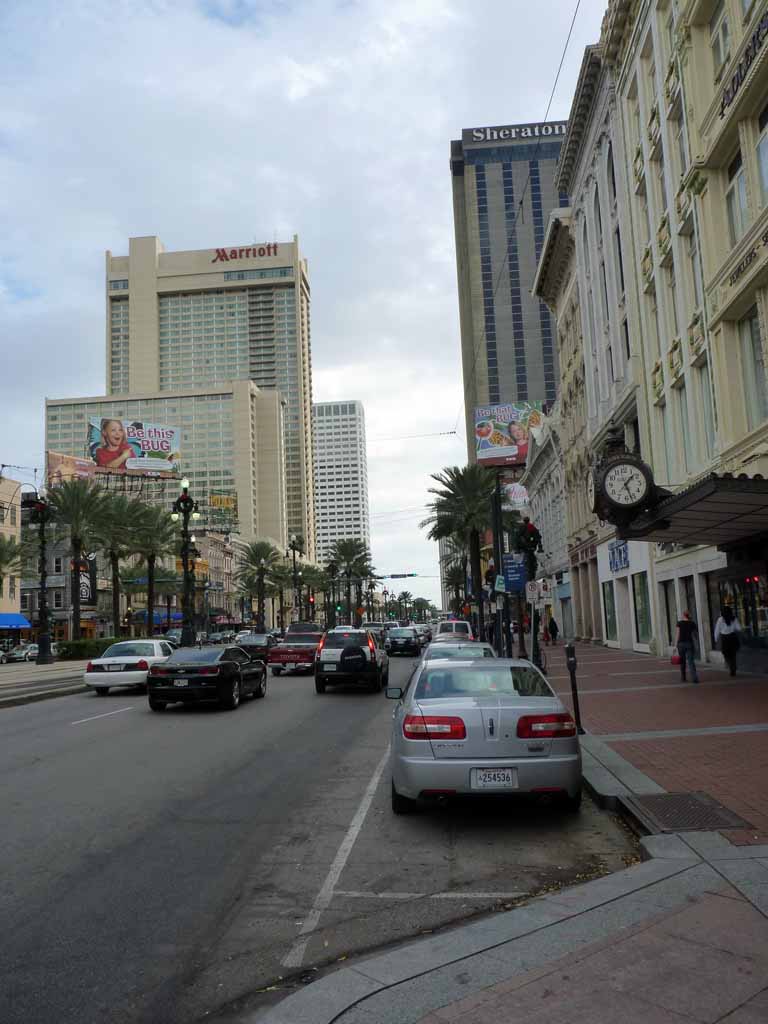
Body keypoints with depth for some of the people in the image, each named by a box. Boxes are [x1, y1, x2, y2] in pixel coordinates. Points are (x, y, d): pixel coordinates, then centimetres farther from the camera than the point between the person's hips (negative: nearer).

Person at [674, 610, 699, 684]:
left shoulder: (680, 623, -2)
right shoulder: (692, 623, 4)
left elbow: (677, 634, -6)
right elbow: (696, 635, 10)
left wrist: (676, 644, -4)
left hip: (681, 643, -1)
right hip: (690, 643, 1)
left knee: (682, 661, 13)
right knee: (691, 661, -3)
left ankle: (683, 677, 20)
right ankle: (694, 678, -16)